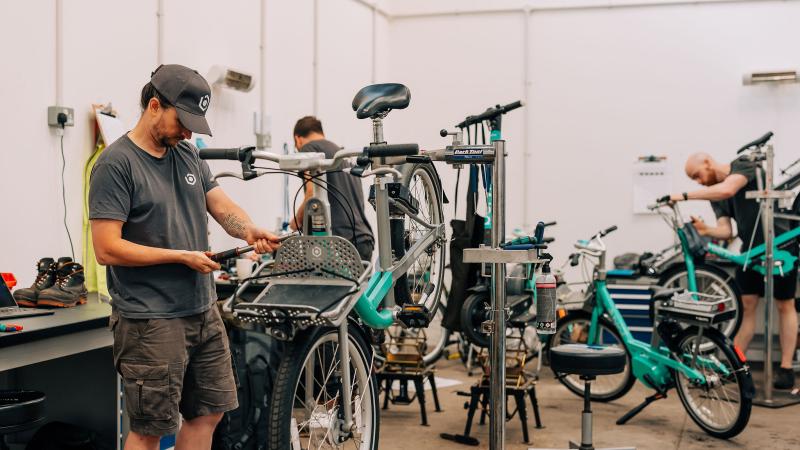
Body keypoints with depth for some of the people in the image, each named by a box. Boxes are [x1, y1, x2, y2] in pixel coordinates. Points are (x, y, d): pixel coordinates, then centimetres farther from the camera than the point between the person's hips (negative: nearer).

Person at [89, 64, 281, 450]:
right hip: (150, 320, -8)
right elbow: (107, 249, -17)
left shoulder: (188, 155, 11)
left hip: (203, 311, 8)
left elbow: (222, 206, 8)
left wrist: (249, 230, -15)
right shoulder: (116, 164, -12)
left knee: (208, 413, 14)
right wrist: (182, 256, -15)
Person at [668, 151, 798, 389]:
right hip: (751, 247, 7)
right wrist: (705, 230, -26)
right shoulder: (715, 194, 6)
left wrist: (684, 196, -37)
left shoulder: (743, 166, -14)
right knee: (746, 305, 5)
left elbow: (727, 190, -35)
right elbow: (725, 230, -5)